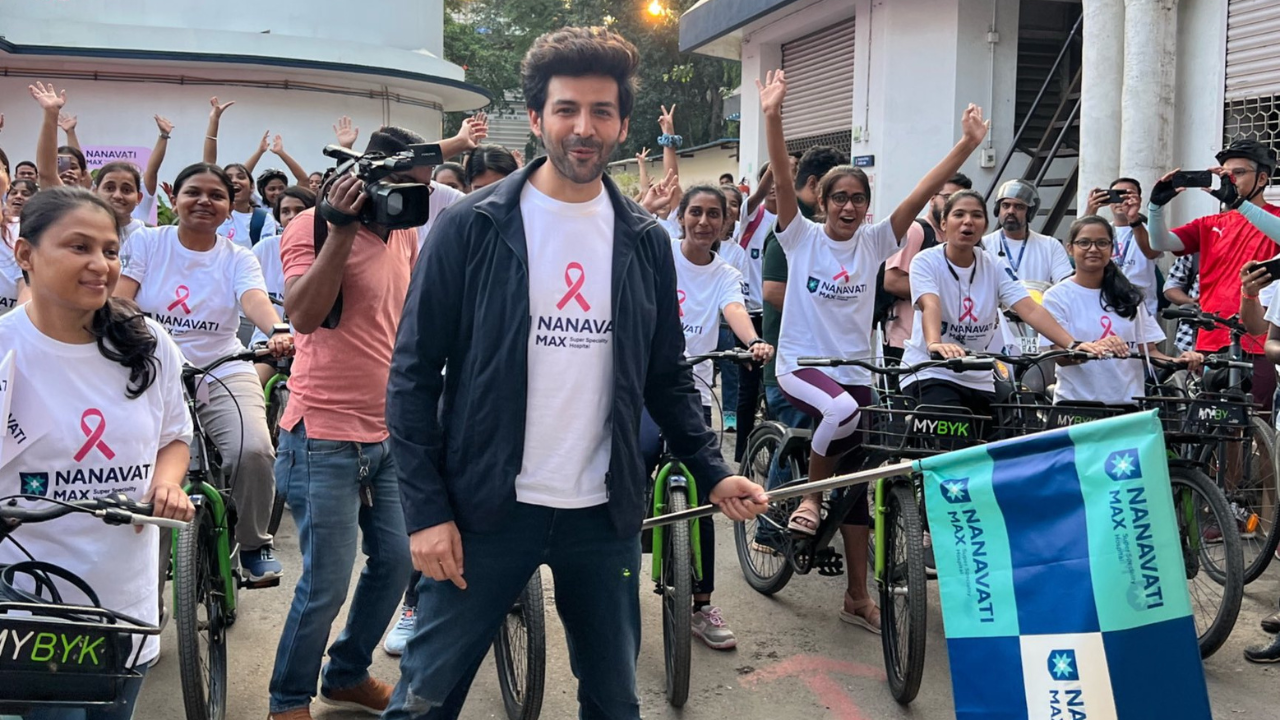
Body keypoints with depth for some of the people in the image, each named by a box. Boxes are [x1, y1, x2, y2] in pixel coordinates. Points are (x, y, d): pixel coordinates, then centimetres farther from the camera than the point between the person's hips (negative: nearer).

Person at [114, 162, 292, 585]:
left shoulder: (237, 259, 5)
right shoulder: (146, 242, 5)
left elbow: (254, 299, -15)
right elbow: (118, 300, -5)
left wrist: (278, 330, -38)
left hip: (222, 374, 0)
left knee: (253, 450, -25)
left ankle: (254, 543, -1)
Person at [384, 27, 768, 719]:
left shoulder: (645, 242, 6)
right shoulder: (471, 227, -5)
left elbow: (668, 377, 13)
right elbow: (414, 373, -5)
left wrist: (713, 472, 1)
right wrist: (426, 509, -10)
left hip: (604, 513, 3)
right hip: (486, 508, -3)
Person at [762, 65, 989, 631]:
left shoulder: (874, 242, 4)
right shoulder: (802, 237, -3)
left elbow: (923, 192, -4)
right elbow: (783, 178, -17)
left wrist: (967, 145, -13)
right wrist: (772, 116, -29)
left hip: (855, 370, 4)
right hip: (800, 366, -3)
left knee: (858, 484, 6)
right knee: (841, 409, -38)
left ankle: (858, 597, 17)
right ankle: (810, 494, -11)